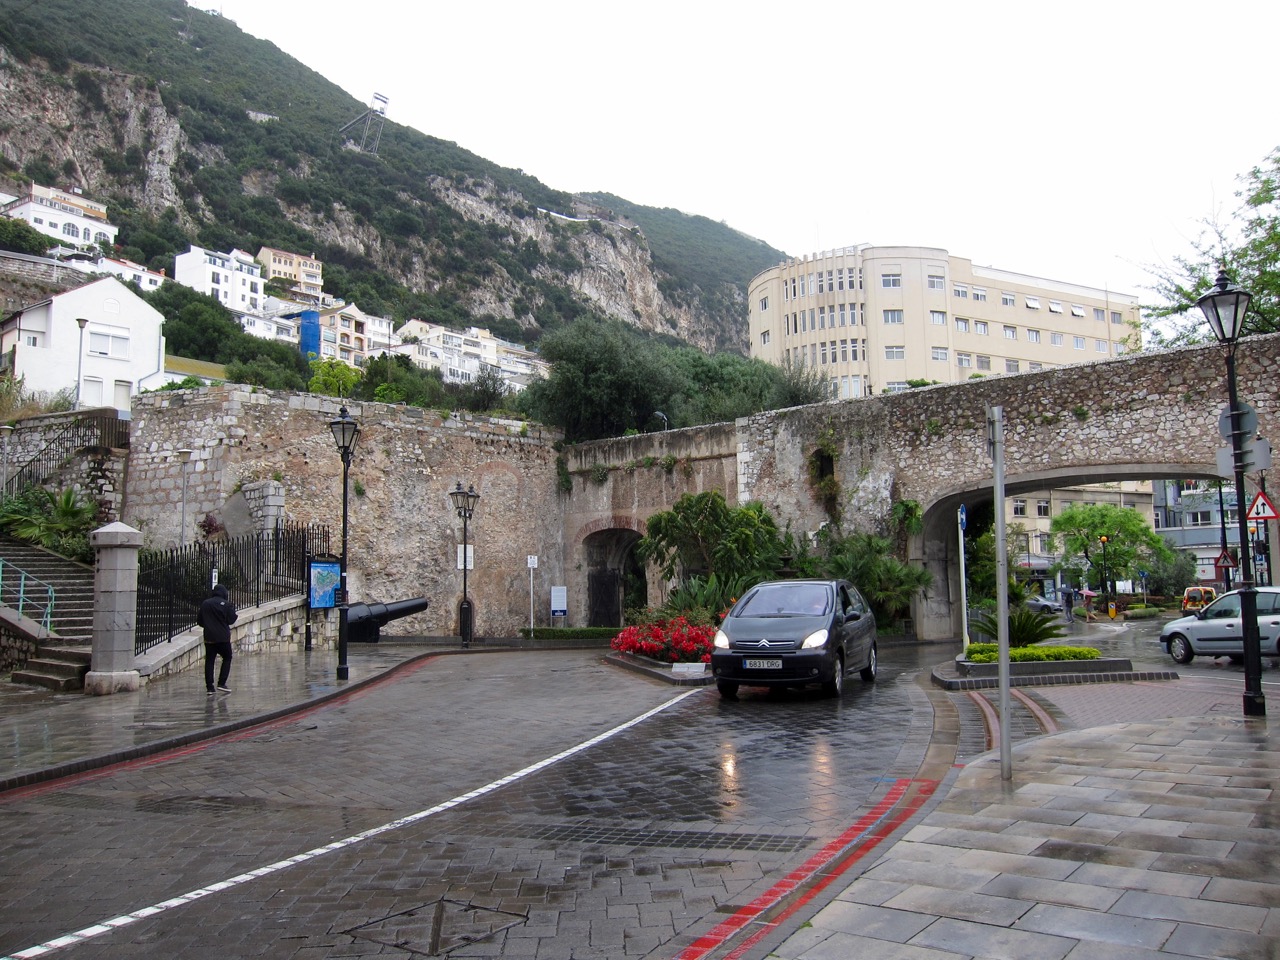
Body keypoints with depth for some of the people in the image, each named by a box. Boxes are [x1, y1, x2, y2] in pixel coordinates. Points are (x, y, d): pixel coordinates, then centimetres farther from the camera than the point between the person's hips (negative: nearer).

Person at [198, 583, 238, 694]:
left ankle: (209, 687, 4)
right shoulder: (226, 605, -8)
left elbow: (199, 621, 8)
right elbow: (231, 620, -5)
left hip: (209, 638, 3)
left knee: (209, 661, 7)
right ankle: (221, 683, 4)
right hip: (223, 638, -3)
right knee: (227, 658, 13)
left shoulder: (205, 604, 4)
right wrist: (232, 607, 7)